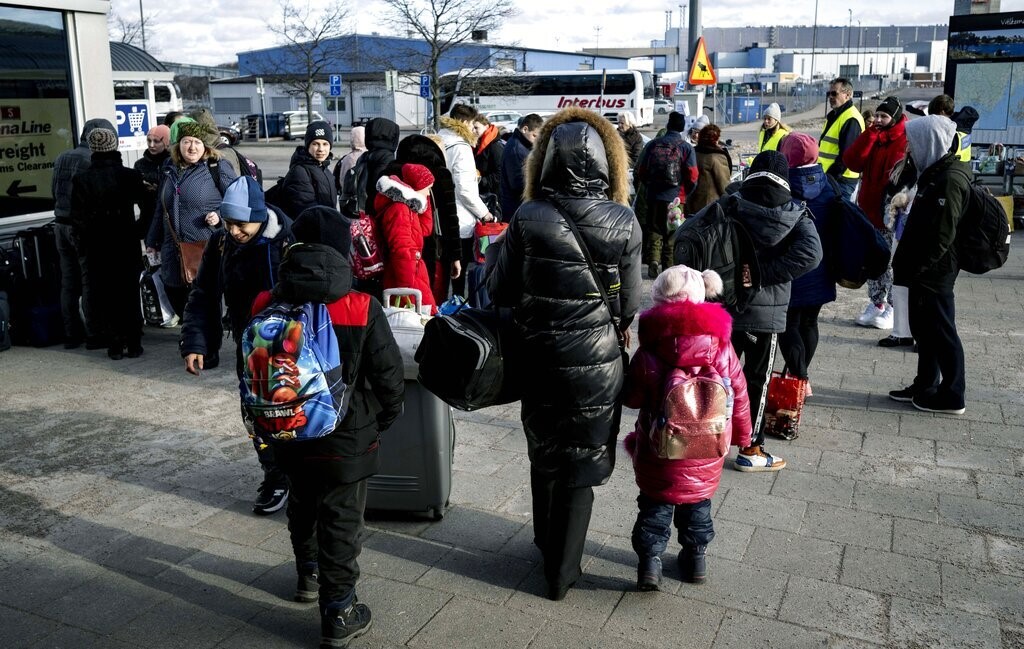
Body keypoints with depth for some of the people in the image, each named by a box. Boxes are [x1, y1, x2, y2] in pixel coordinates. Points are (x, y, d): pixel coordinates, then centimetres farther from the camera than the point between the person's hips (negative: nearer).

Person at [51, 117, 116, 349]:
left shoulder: (61, 158, 11)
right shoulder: (93, 160, -13)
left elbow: (54, 191, 13)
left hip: (61, 225, 7)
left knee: (68, 283, 11)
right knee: (91, 282, -2)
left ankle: (71, 335, 16)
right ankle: (94, 335, 0)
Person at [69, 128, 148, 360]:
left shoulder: (81, 179, -5)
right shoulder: (130, 175, -5)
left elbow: (77, 216, -5)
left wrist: (84, 242, 4)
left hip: (97, 247, 0)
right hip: (127, 244, 0)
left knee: (104, 296, 8)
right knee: (129, 293, 10)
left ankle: (114, 345, 8)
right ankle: (133, 344, 11)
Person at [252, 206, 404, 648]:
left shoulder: (266, 307, -7)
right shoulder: (361, 310, -19)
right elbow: (389, 376, -13)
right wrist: (384, 418, 6)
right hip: (345, 439, -4)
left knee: (302, 504, 26)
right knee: (341, 520, 8)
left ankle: (308, 575, 48)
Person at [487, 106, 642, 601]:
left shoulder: (528, 218, -12)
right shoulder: (623, 223, -10)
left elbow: (499, 291, -5)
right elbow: (629, 305, -3)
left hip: (539, 360, 1)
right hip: (598, 365, -1)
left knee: (544, 456, 22)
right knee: (580, 468, 13)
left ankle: (547, 545, 43)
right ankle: (562, 570, 24)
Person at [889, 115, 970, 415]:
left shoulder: (949, 180, -20)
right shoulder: (937, 172, 11)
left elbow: (941, 236, -24)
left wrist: (912, 270, -21)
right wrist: (904, 265, 15)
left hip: (934, 274, -10)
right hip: (925, 271, 10)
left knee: (941, 332, 1)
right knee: (923, 328, 18)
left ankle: (952, 396, 13)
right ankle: (926, 385, 31)